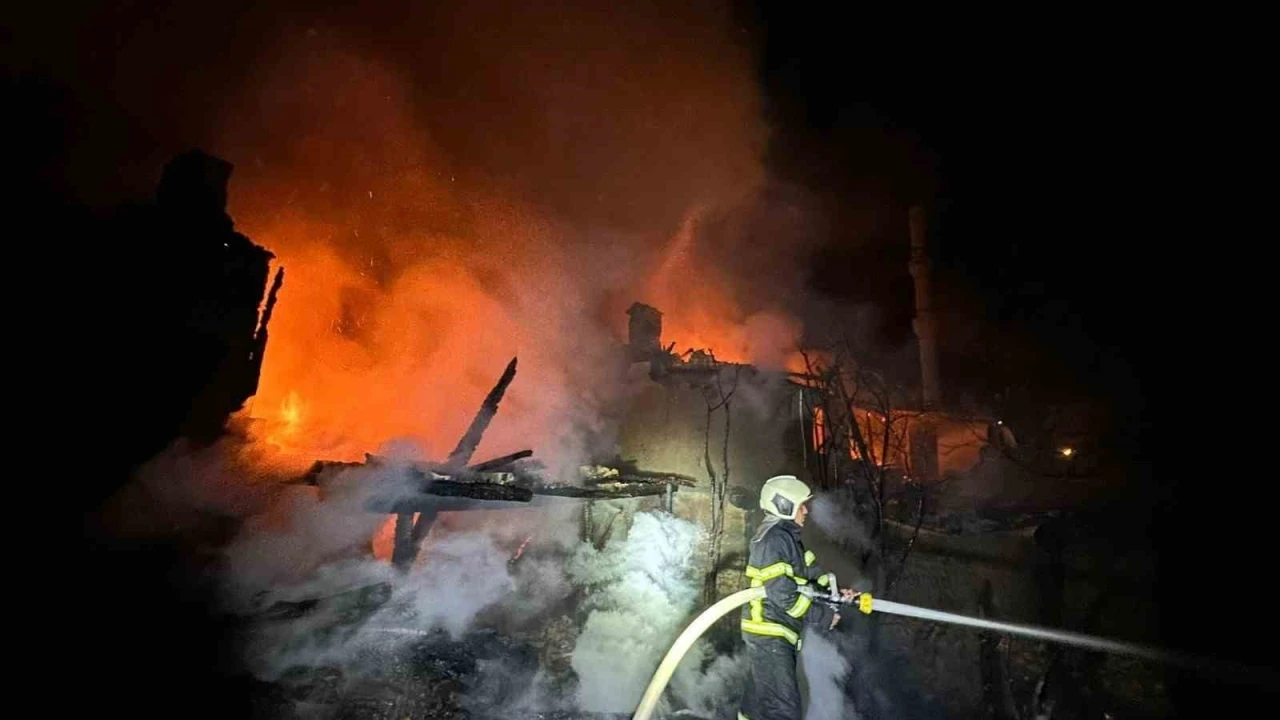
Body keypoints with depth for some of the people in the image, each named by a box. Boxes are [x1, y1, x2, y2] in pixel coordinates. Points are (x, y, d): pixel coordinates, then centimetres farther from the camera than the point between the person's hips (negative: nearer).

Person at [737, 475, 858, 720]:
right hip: (769, 634, -10)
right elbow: (782, 593, -25)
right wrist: (822, 616, -17)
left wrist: (835, 592, 0)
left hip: (777, 633, 10)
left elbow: (810, 574, 15)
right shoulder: (772, 539, -21)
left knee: (763, 697, 24)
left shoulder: (788, 537, 13)